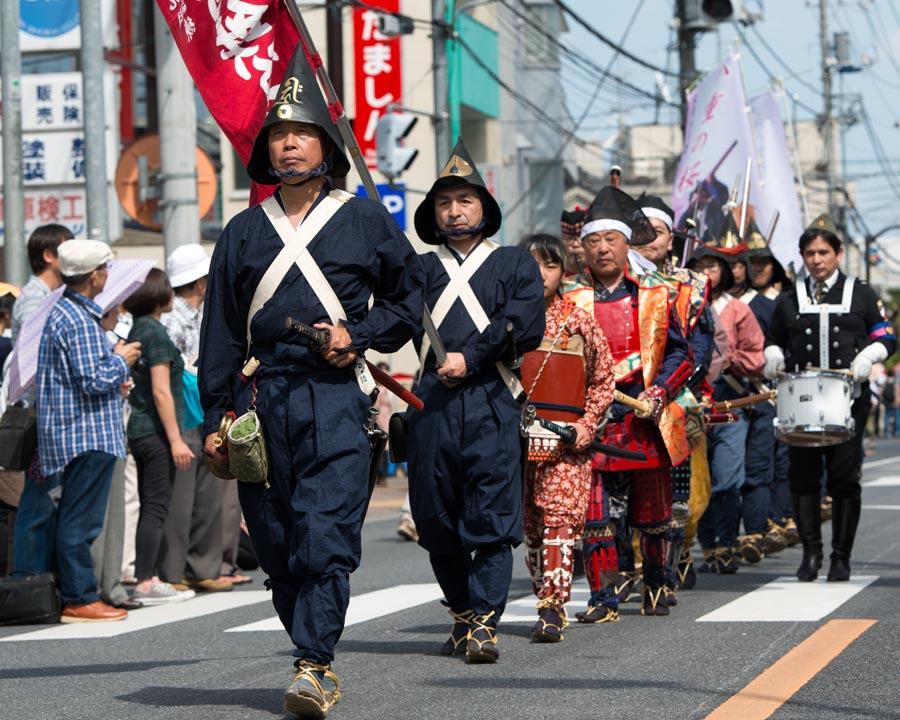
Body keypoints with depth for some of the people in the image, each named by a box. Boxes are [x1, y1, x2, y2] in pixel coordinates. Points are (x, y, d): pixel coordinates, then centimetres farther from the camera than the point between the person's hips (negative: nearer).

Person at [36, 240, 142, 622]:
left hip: (72, 431, 10)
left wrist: (113, 375, 20)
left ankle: (76, 594, 16)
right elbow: (94, 380, -20)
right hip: (87, 433, -10)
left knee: (76, 517, 12)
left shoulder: (62, 312, 15)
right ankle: (79, 598, -4)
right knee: (80, 519, -7)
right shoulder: (79, 321, -17)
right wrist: (121, 360, -5)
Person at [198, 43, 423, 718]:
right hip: (262, 398, 3)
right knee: (275, 540, 4)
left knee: (326, 532, -14)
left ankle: (313, 666, -15)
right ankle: (317, 658, 16)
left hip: (336, 393, -3)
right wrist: (216, 418, 8)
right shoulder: (244, 232, 14)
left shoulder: (365, 220, 8)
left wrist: (356, 335, -3)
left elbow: (408, 299, 15)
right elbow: (220, 331, 14)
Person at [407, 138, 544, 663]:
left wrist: (470, 358, -8)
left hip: (492, 403, -2)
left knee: (492, 516, -9)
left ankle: (484, 623, -9)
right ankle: (463, 614, 20)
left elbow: (526, 325, -1)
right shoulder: (421, 267, 20)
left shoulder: (516, 264, 15)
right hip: (432, 404, 2)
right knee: (436, 519, 4)